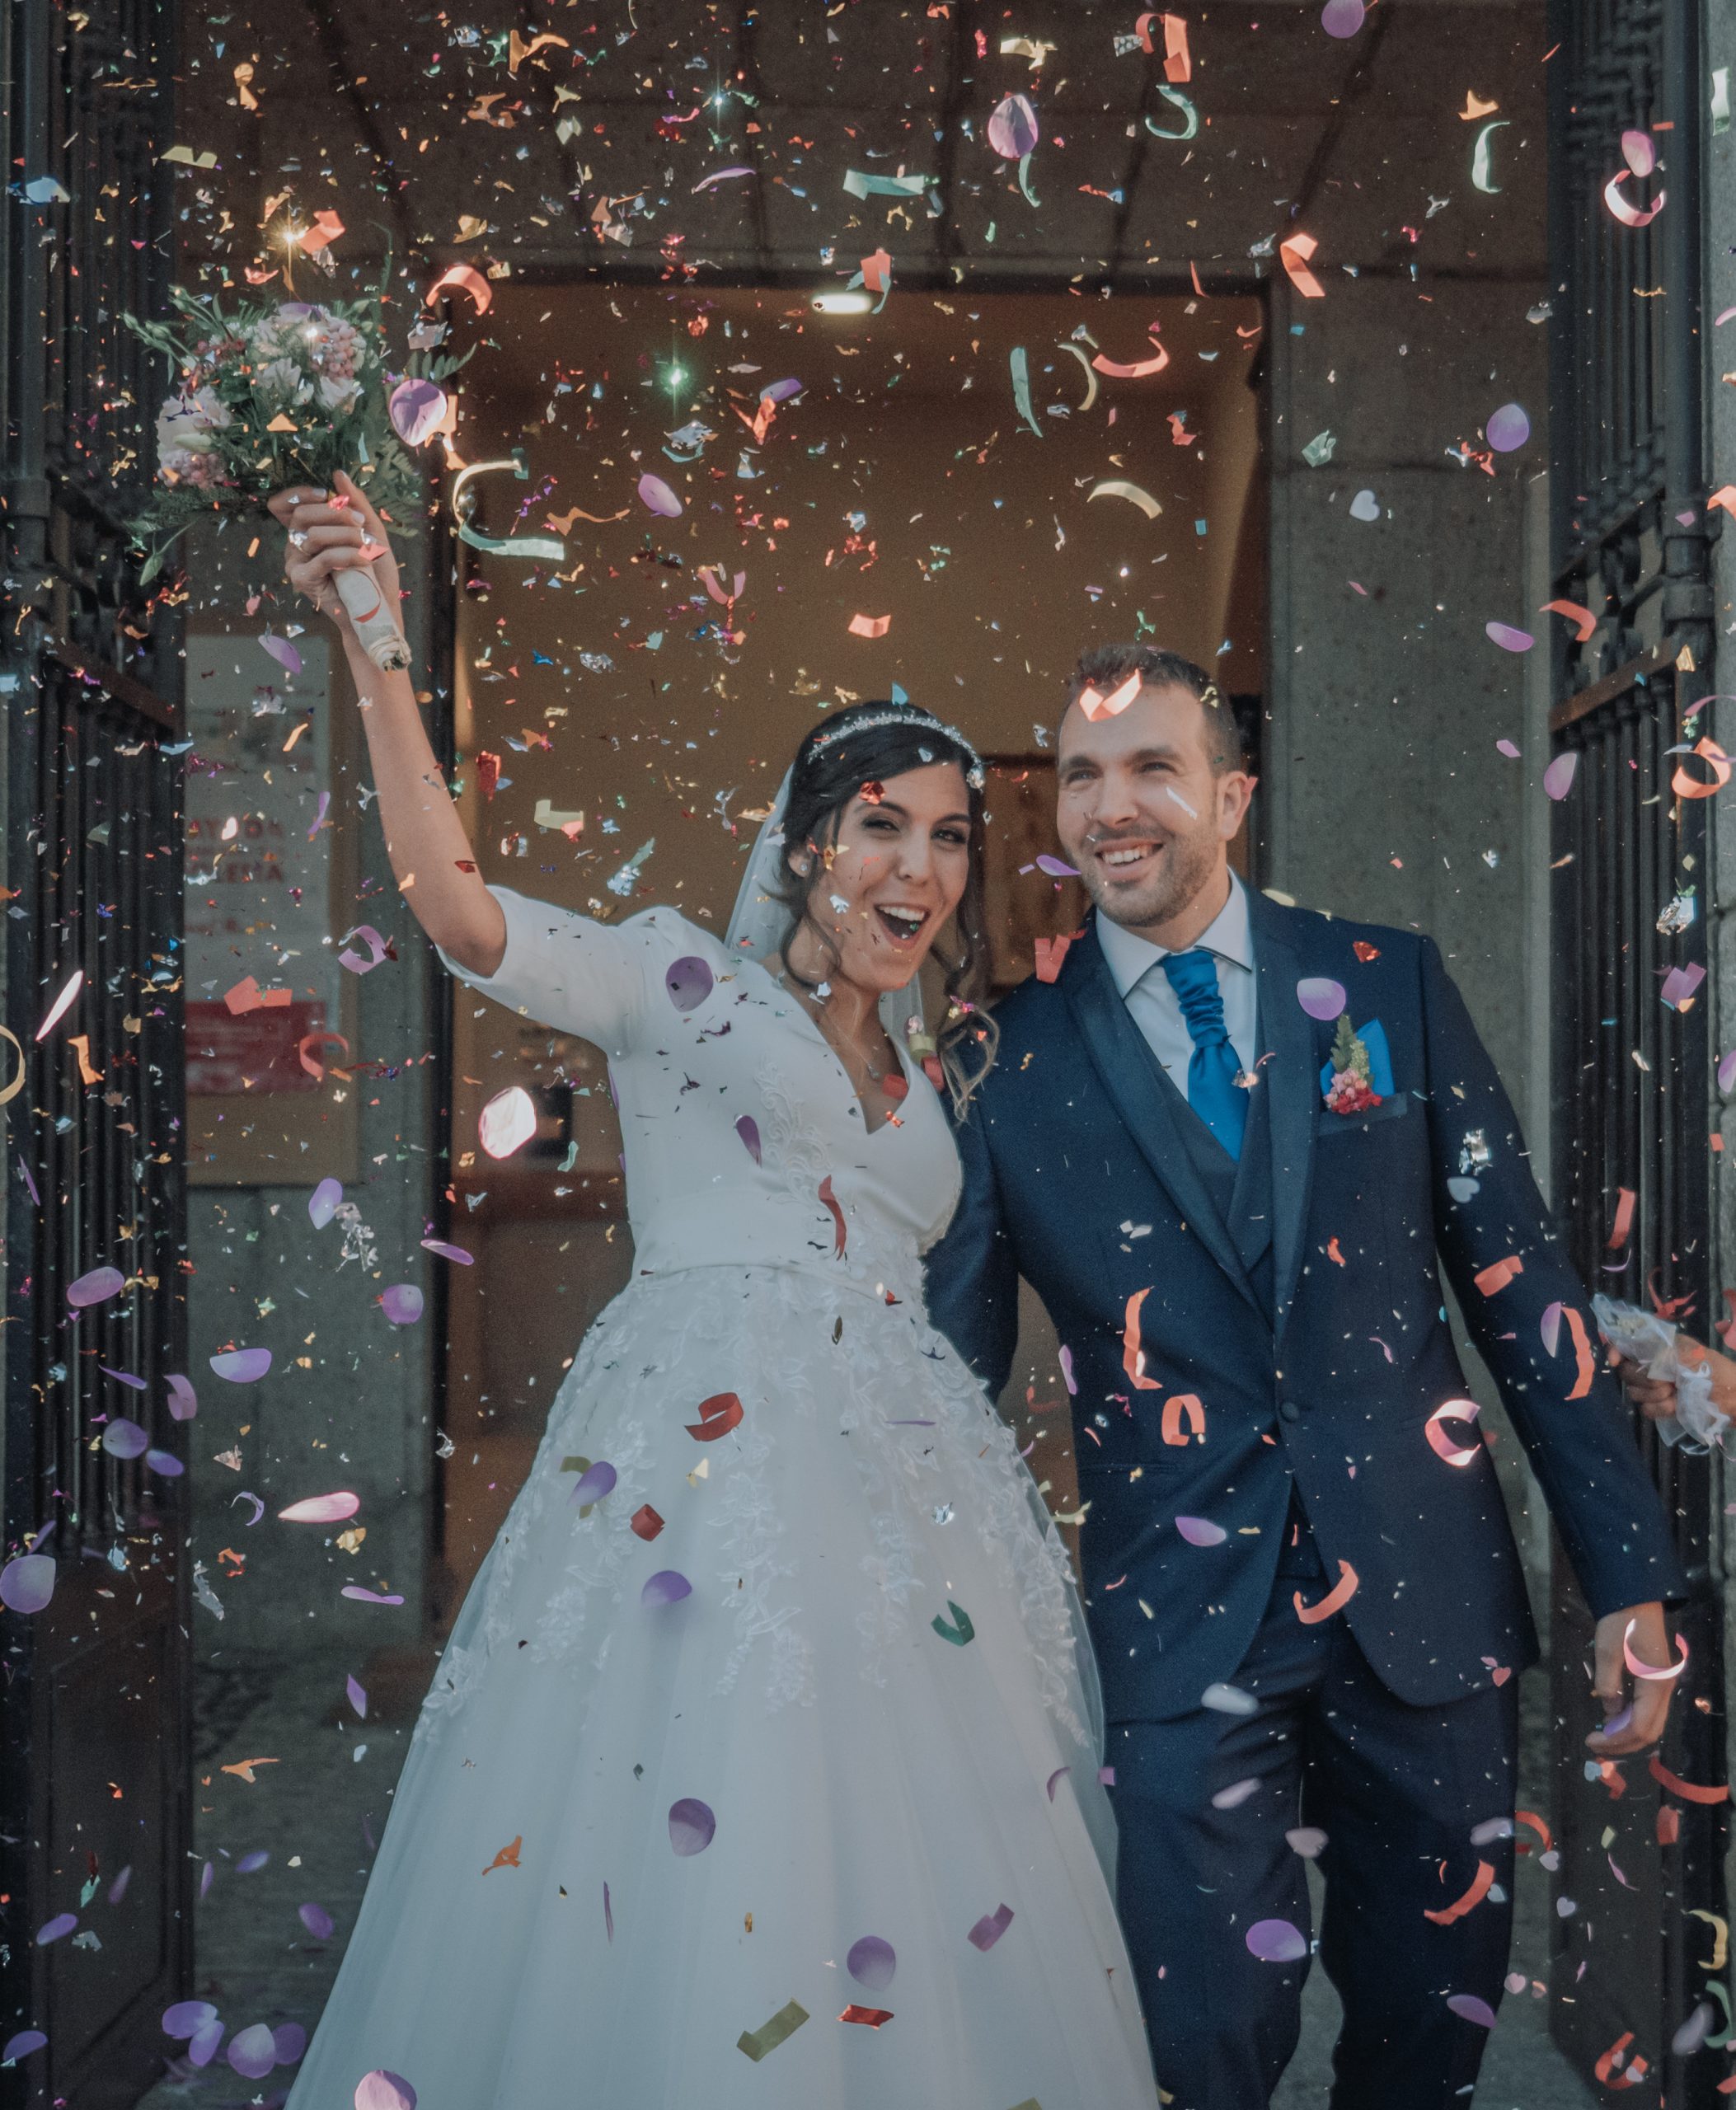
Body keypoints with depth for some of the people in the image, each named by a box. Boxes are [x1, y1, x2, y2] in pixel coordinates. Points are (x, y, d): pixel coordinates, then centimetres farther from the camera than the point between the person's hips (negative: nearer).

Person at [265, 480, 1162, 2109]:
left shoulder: (930, 1087, 24)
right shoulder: (690, 985, 8)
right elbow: (460, 910, -8)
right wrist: (375, 647, -16)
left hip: (911, 1505, 5)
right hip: (707, 1471, -5)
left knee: (944, 1931, 0)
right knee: (683, 1920, -9)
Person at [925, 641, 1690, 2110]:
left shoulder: (1390, 983, 3)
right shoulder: (1014, 1055, 0)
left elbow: (1519, 1277, 4)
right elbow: (955, 1364, 5)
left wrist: (1629, 1576, 2)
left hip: (1425, 1589, 2)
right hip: (1184, 1616, -1)